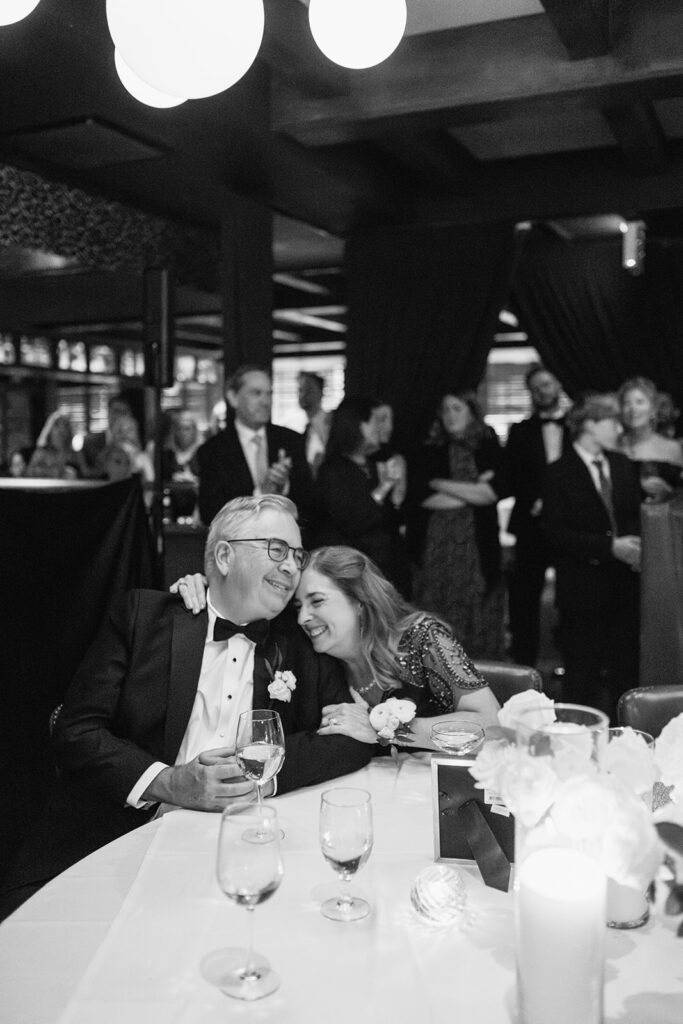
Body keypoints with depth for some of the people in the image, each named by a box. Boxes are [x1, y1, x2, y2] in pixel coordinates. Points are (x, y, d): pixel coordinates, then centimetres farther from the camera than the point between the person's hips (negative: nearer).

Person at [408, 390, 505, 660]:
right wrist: (471, 492, -5)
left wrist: (442, 484, -6)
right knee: (437, 622, -1)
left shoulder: (489, 449, 8)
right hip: (436, 547, 0)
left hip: (478, 546, 1)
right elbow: (422, 496, -4)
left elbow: (492, 493, -4)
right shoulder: (428, 451, 7)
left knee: (478, 620, 1)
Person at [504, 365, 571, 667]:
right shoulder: (520, 432, 12)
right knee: (524, 595, -1)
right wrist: (534, 502, -10)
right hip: (532, 523, 1)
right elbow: (511, 480, 5)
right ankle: (523, 662, 7)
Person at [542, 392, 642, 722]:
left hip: (624, 583, 5)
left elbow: (635, 515, 17)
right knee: (583, 675, 5)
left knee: (625, 666, 11)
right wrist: (610, 547, -19)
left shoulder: (622, 465, 10)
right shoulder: (559, 473, -8)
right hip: (582, 586, -5)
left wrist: (634, 545, -5)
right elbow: (556, 534, -13)